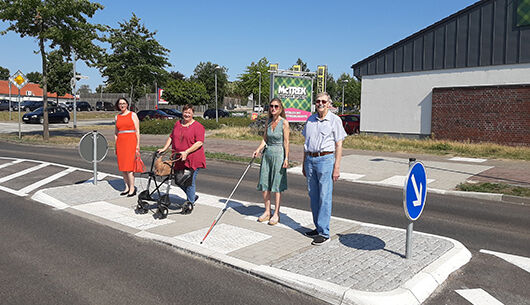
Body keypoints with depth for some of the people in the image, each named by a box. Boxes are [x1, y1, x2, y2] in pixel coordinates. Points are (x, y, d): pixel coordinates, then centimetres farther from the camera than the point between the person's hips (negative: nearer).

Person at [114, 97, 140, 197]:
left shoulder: (133, 115, 2)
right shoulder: (117, 117, 14)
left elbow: (137, 131, -1)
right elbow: (116, 133, 18)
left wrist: (138, 145, -8)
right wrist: (116, 146, 13)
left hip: (131, 141, -5)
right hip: (120, 142, 5)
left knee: (128, 166, -10)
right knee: (122, 166, 3)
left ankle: (132, 188, -4)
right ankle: (127, 187, 12)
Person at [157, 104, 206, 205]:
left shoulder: (198, 126, -7)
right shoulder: (177, 124, 13)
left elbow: (200, 142, -16)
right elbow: (171, 137, 20)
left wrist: (186, 152, -22)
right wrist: (164, 148, 7)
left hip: (192, 159, -6)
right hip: (178, 159, 6)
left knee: (190, 182, -1)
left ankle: (190, 203, 16)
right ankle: (193, 196, 33)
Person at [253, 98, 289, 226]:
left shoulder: (284, 123, -8)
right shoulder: (268, 122, 8)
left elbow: (286, 142, -8)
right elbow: (265, 139, 12)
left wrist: (286, 158, -12)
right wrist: (258, 150, -3)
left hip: (278, 154, -6)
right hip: (267, 153, 6)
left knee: (276, 186, 0)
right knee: (264, 184, 7)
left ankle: (276, 214, 11)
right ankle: (267, 212, 20)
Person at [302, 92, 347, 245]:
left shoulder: (335, 120, -1)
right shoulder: (310, 120, 14)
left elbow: (338, 145, -4)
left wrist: (337, 167, -11)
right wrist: (304, 164, 16)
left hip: (325, 159, -5)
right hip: (310, 160, 6)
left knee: (325, 197, -6)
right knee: (313, 196, 9)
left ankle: (324, 233, 0)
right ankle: (318, 227, 21)